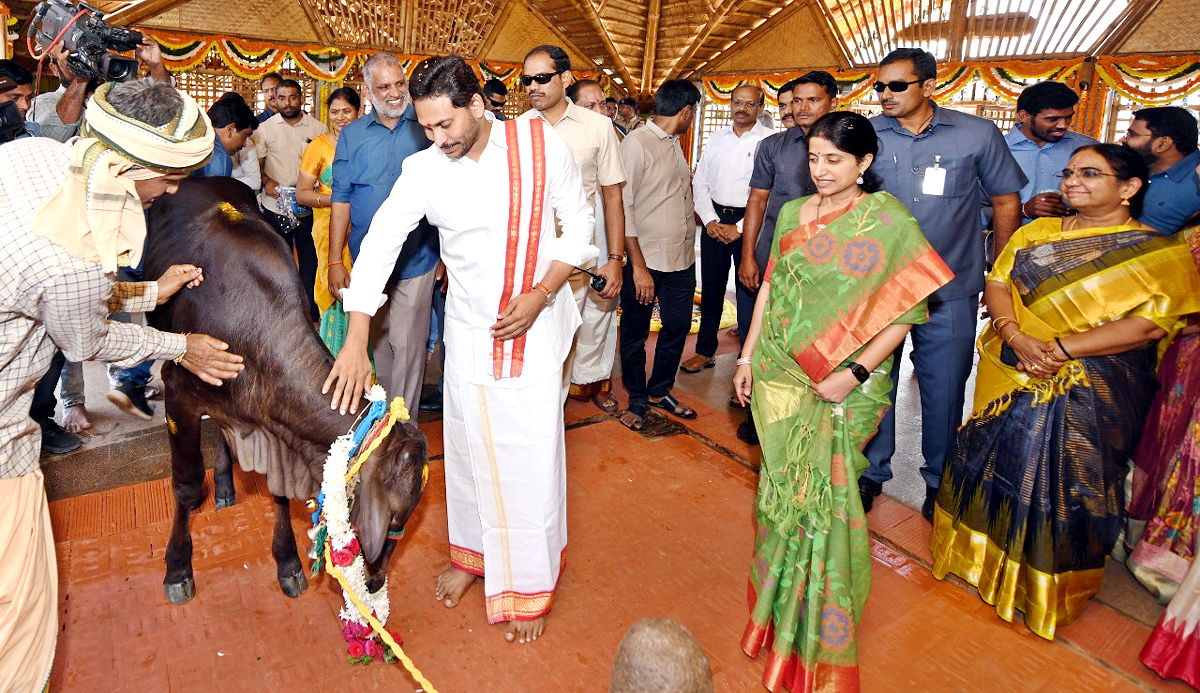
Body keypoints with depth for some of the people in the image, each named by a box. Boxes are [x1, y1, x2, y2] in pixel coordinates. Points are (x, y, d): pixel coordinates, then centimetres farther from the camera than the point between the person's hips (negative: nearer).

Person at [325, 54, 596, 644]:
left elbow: (578, 226, -3)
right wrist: (355, 342, -19)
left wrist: (539, 295, -16)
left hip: (536, 327, -1)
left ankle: (529, 586, 23)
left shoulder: (542, 145, -11)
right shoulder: (423, 170, -9)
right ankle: (472, 552, 40)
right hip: (469, 330, 2)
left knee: (532, 457, 2)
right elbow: (379, 246, -11)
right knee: (468, 447, 14)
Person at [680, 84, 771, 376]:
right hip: (714, 219, 4)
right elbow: (700, 181, 11)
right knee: (711, 287, 9)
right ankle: (705, 351, 21)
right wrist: (709, 220, -2)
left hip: (748, 222, -4)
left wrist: (740, 228, -13)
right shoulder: (717, 138, 11)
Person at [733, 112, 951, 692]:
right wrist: (747, 356, 10)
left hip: (842, 387, -4)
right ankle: (777, 603, 37)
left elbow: (907, 309, -10)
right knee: (782, 487, 13)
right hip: (780, 373, 4)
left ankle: (821, 638, 25)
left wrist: (854, 373, -16)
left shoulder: (889, 221, -9)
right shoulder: (792, 214, 7)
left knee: (824, 494, 3)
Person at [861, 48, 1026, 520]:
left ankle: (940, 481, 30)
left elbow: (1006, 201, 8)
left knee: (944, 389, 9)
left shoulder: (977, 134, -2)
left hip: (949, 293, 0)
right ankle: (871, 472, 29)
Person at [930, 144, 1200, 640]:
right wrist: (1014, 334, -18)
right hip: (1009, 376, 4)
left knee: (1063, 480, 1)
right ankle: (982, 556, 29)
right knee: (997, 463, 8)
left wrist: (1061, 348, -23)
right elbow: (997, 283, 2)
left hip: (1091, 392, -3)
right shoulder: (1037, 232, 11)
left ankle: (1043, 587, 22)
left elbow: (1151, 323, -15)